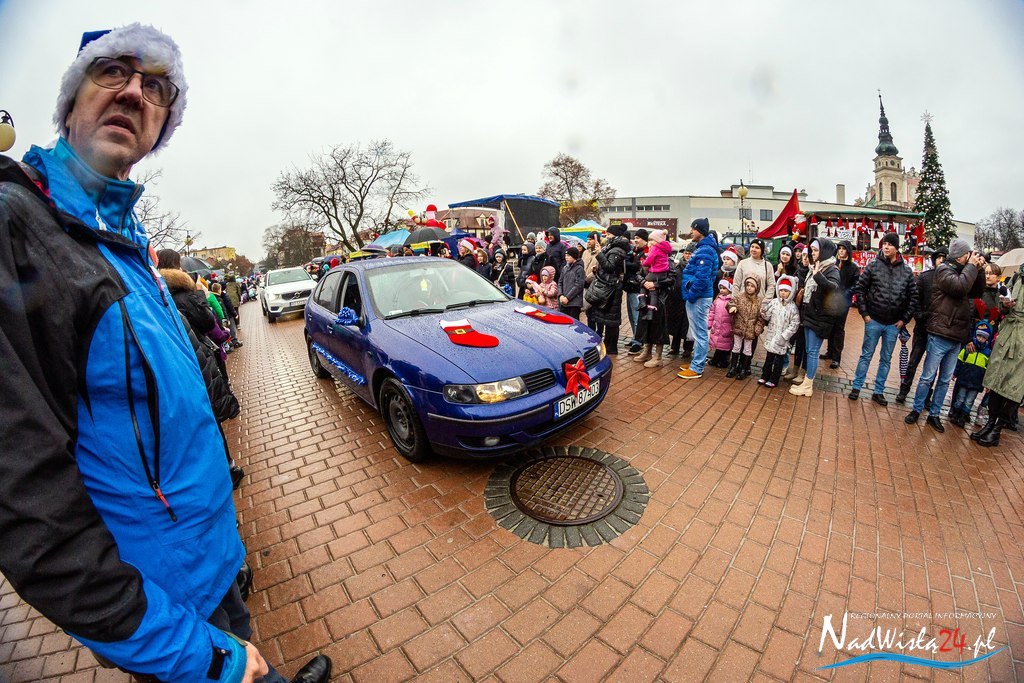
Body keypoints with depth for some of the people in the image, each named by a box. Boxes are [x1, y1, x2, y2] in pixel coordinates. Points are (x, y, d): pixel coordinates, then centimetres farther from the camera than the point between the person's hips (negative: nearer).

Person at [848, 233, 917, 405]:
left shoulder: (907, 270, 0)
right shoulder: (873, 265, -5)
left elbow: (913, 297, 4)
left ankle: (878, 391, 20)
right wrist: (864, 314, -6)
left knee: (886, 359, 11)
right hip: (873, 321, -2)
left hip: (894, 325, 2)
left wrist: (904, 319, 0)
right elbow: (860, 289, -3)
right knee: (866, 356, 5)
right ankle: (857, 387, 15)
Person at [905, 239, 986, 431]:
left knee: (945, 380, 11)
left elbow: (977, 292, 15)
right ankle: (917, 410, 12)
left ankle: (934, 414, 20)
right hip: (940, 335, -7)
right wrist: (971, 266, -9)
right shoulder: (944, 270, -7)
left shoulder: (962, 271, 14)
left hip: (956, 338, 7)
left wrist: (979, 269, 5)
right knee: (928, 377, 0)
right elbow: (960, 286, -22)